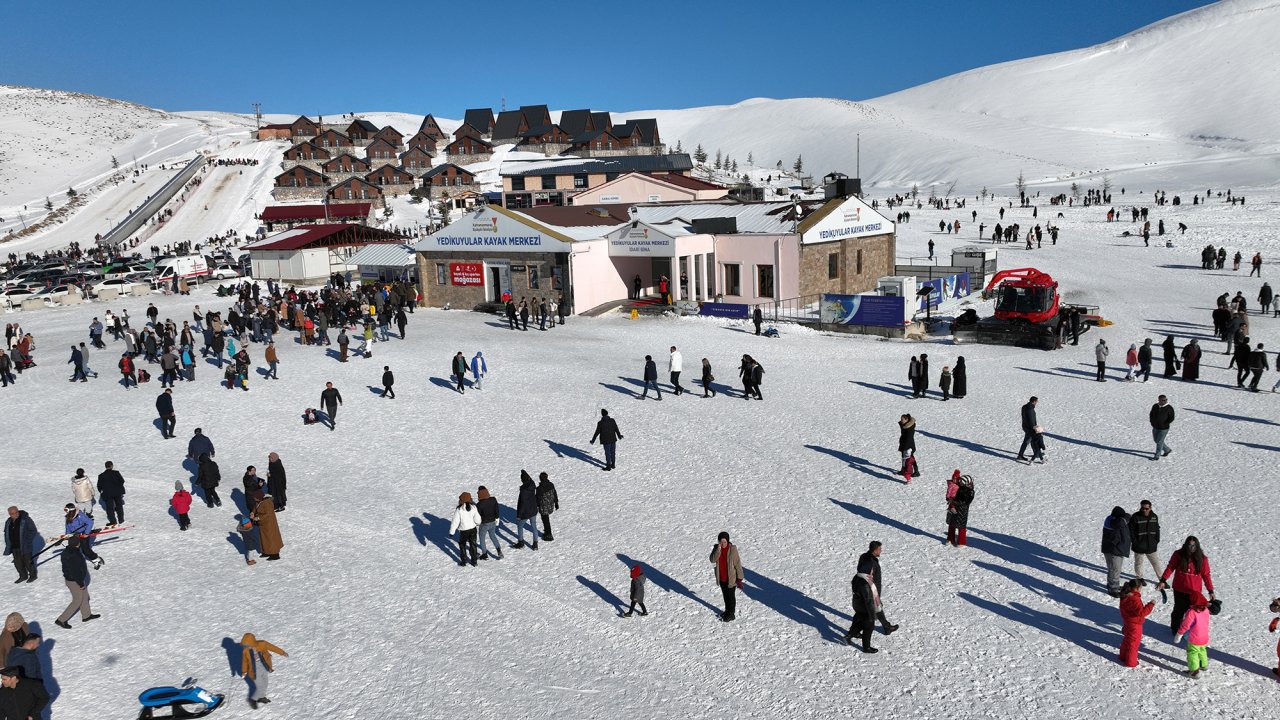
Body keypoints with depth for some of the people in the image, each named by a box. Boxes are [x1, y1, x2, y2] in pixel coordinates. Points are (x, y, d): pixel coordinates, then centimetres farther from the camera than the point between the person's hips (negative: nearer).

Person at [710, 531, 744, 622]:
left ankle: (732, 614, 28)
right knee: (725, 595, 22)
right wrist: (718, 549, -31)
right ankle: (727, 610, 41)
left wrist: (739, 578, -12)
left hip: (731, 578, -5)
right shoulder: (716, 548, -8)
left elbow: (738, 564, -15)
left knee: (731, 596, 12)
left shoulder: (732, 549, -21)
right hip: (721, 577, 5)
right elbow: (712, 560, -21)